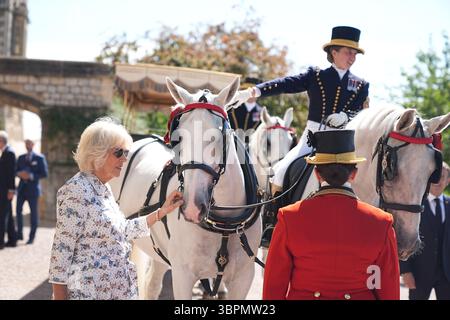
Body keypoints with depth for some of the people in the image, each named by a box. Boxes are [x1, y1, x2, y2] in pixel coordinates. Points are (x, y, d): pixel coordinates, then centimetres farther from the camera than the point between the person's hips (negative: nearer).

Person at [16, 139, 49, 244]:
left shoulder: (40, 158, 0)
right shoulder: (21, 158, 13)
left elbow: (44, 173, -5)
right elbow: (16, 171, 14)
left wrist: (31, 176, -16)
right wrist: (19, 173, -10)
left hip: (33, 188, -4)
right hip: (22, 188, 4)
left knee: (34, 213, 2)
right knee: (18, 210, -2)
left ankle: (31, 237, 8)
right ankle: (19, 234, 10)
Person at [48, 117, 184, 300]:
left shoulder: (104, 189, 11)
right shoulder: (76, 190, -16)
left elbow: (123, 230, 20)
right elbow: (62, 249, -18)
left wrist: (163, 211, 17)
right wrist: (59, 296, -20)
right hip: (88, 292, -9)